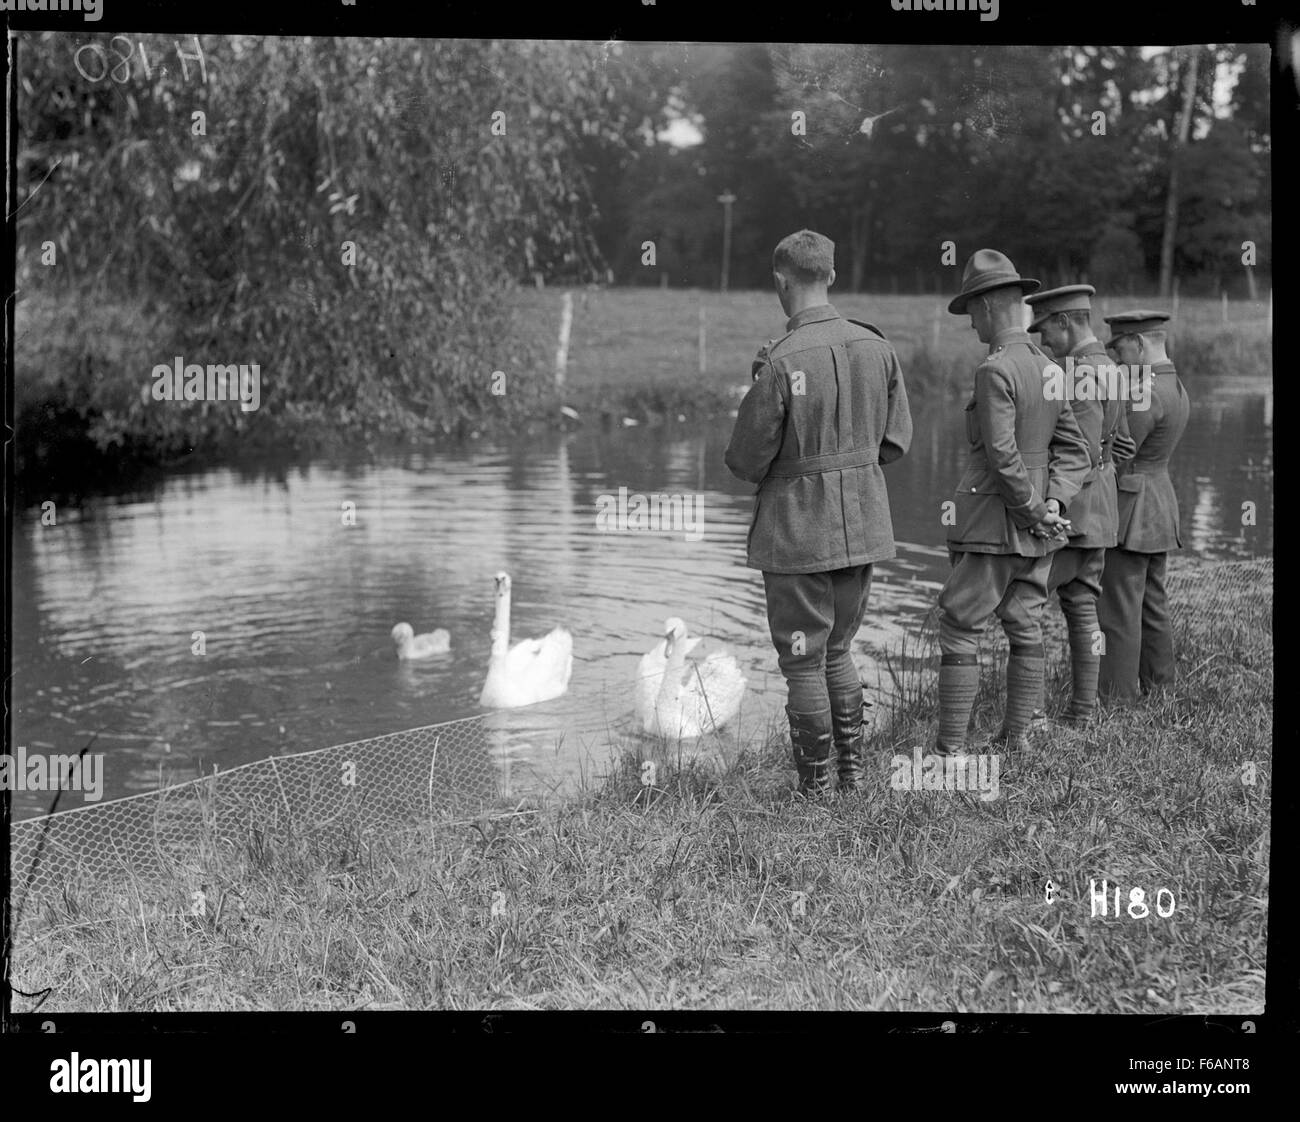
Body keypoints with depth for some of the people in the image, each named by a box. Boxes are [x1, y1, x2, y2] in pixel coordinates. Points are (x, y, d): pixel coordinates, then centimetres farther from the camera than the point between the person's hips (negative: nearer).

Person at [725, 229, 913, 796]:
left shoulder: (782, 362, -19)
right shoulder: (877, 349, -2)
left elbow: (746, 462, -14)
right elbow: (895, 441, 6)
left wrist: (760, 389, 3)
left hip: (797, 530, -6)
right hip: (862, 525, 6)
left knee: (803, 660, 7)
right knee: (837, 650, 21)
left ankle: (816, 787, 14)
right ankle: (852, 770, 25)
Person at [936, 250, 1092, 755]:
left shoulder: (995, 371, -17)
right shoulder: (1048, 369, 9)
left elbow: (1002, 455, -22)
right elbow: (1074, 451, 8)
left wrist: (1035, 513, -12)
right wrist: (1053, 504, -3)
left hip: (993, 525, -8)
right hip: (1035, 537, 8)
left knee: (958, 633, -3)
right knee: (1025, 633, 11)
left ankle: (950, 749, -3)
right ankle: (1013, 741, 19)